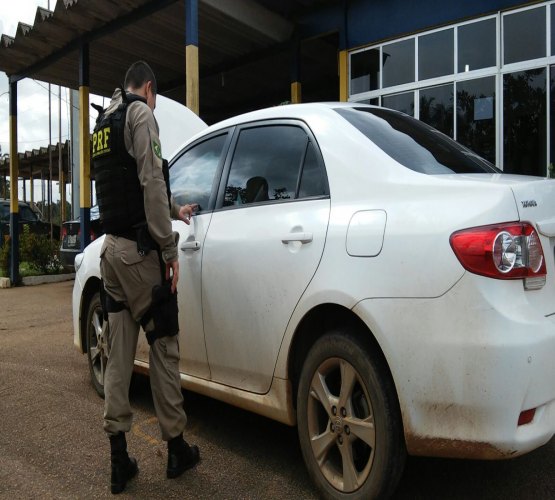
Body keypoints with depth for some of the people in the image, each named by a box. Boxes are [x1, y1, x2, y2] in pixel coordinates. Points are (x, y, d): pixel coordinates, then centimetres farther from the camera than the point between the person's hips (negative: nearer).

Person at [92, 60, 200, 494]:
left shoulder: (104, 122, 23)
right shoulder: (140, 113, -4)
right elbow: (152, 182, -16)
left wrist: (175, 211, 40)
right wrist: (169, 248, -14)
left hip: (112, 247, 8)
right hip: (139, 250, -8)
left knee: (119, 353, 9)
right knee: (163, 347, 2)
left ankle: (119, 458, 15)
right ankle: (176, 447, 14)